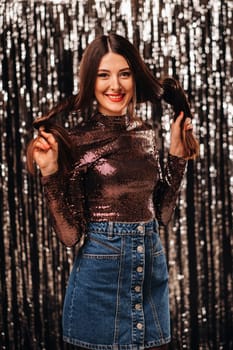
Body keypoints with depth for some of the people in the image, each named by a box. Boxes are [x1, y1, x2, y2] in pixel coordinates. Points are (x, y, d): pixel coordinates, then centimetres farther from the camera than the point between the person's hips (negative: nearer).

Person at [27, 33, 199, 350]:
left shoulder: (146, 133, 5)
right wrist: (50, 173, -22)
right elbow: (70, 234, -12)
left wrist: (178, 153, 7)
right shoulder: (75, 141, -10)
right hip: (102, 271, -5)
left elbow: (162, 213, 9)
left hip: (152, 267, 5)